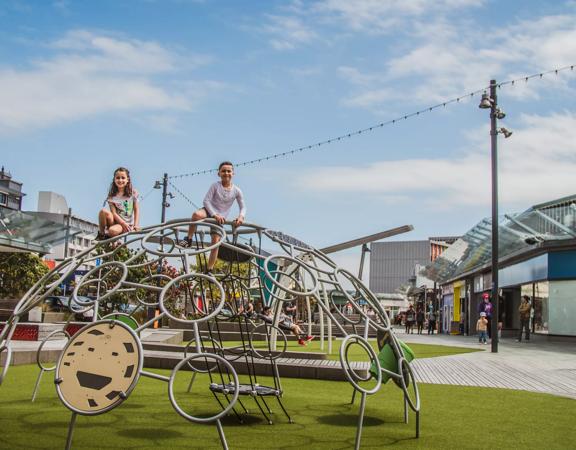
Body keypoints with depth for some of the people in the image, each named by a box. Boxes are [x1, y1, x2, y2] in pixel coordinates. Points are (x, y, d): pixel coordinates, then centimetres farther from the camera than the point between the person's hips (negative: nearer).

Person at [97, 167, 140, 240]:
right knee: (104, 211, -32)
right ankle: (101, 234, -10)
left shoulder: (133, 193, 1)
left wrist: (136, 225, -6)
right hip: (116, 221, 2)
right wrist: (123, 223, -20)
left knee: (113, 230, -37)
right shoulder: (112, 195, 1)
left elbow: (136, 210, 4)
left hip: (127, 223, -2)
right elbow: (114, 213, -7)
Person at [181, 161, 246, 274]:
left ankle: (209, 270, 1)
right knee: (197, 214, -37)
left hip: (220, 218, 2)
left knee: (216, 241, -10)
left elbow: (243, 207, 0)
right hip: (209, 211, -2)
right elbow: (206, 201, -16)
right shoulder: (215, 186, -10)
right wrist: (214, 214, -29)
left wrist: (241, 216, -23)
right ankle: (188, 239, -17)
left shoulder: (236, 191, -4)